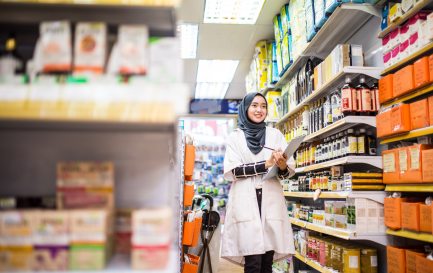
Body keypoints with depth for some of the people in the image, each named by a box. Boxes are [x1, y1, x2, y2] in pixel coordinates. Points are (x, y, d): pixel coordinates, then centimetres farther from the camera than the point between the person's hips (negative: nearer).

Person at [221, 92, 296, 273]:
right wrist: (266, 164, -13)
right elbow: (231, 171, -3)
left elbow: (289, 172, 9)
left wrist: (282, 166, -15)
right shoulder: (235, 137, 9)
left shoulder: (276, 135, 14)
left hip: (271, 201, 2)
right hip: (245, 203, -2)